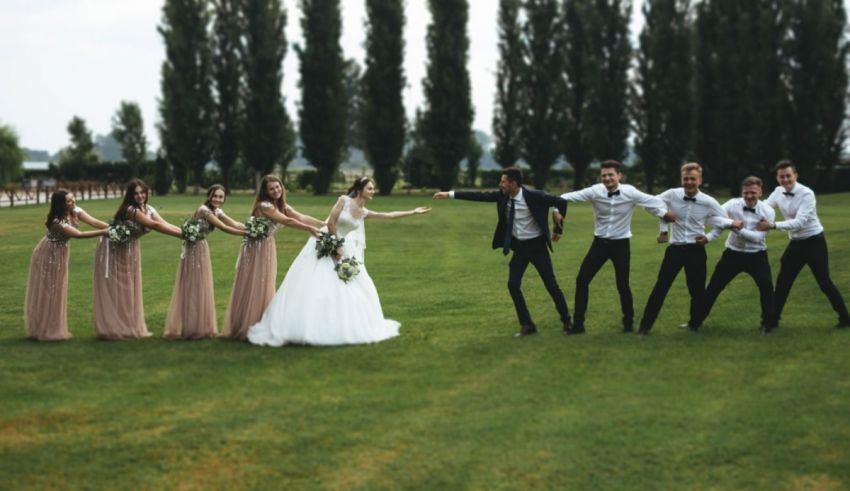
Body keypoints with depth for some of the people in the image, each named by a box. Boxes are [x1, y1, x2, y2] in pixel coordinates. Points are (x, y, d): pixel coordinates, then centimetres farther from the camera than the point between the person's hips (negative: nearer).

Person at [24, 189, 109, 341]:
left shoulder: (75, 211, -10)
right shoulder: (57, 221, -32)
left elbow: (94, 222, -18)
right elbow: (79, 234, -35)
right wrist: (103, 232, -37)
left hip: (60, 253, 8)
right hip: (48, 255, -8)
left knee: (56, 291, 12)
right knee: (46, 292, 0)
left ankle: (53, 329, 20)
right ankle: (44, 330, 8)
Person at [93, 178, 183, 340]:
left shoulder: (148, 209, -3)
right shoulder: (129, 210, -28)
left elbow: (165, 224, -13)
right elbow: (154, 225, -30)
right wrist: (184, 234, -31)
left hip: (130, 252, 8)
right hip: (113, 251, -8)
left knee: (129, 290, 10)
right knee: (114, 291, -3)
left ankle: (129, 327, 16)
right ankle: (114, 329, 2)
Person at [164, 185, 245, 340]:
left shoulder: (216, 211, 5)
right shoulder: (204, 210, -21)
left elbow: (235, 224, -2)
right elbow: (223, 228, -23)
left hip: (202, 249, 9)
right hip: (193, 249, -9)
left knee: (201, 289, 11)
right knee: (192, 289, -3)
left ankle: (200, 327, 18)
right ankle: (189, 328, 4)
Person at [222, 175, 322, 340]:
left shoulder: (282, 206, 5)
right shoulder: (264, 206, -20)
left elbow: (302, 217, -4)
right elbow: (287, 221, -26)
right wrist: (310, 229, -25)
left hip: (268, 249, 8)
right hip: (254, 249, -8)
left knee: (265, 289, 9)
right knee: (251, 289, -3)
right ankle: (244, 329, 4)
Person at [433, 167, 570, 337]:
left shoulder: (534, 196, -22)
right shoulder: (503, 196, -6)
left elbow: (561, 201, -16)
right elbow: (480, 196, -4)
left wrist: (558, 228, -10)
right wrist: (450, 194, -6)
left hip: (536, 246, -5)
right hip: (519, 247, 5)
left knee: (551, 285, 0)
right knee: (513, 285, -3)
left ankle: (567, 321, 17)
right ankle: (527, 325, 8)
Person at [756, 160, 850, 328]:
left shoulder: (807, 194, -23)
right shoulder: (778, 192, -3)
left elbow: (800, 222, -31)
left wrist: (773, 225, -38)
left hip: (814, 242, -6)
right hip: (796, 243, 6)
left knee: (824, 282, -2)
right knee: (783, 282, 8)